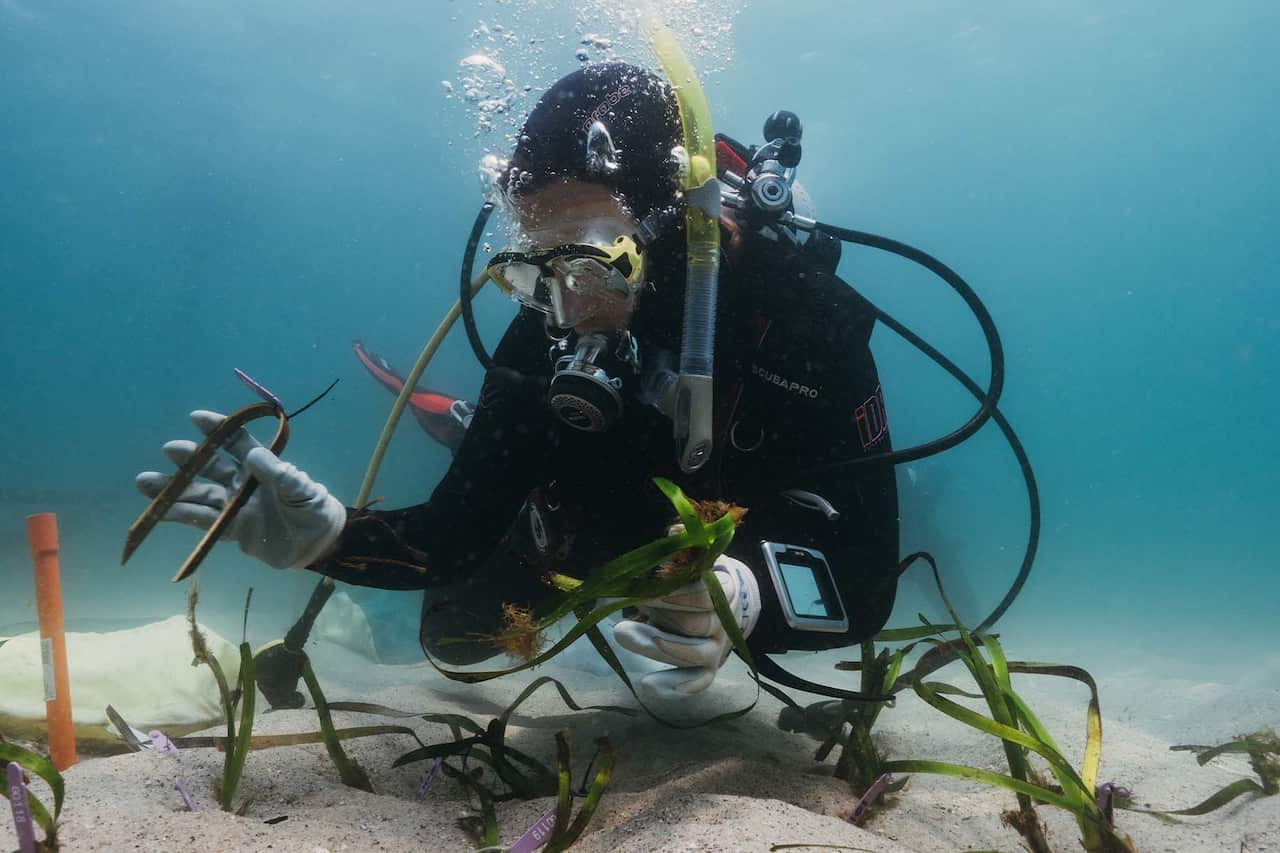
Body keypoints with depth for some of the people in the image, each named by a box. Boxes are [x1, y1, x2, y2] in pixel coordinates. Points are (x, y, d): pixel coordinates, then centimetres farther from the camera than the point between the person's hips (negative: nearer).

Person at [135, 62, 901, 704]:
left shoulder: (806, 317, -38)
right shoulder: (545, 338, -29)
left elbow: (868, 582, -40)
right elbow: (458, 530, -25)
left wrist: (747, 594, -62)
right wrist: (330, 534, -44)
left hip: (757, 562, 0)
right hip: (609, 543, 1)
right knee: (452, 635, 6)